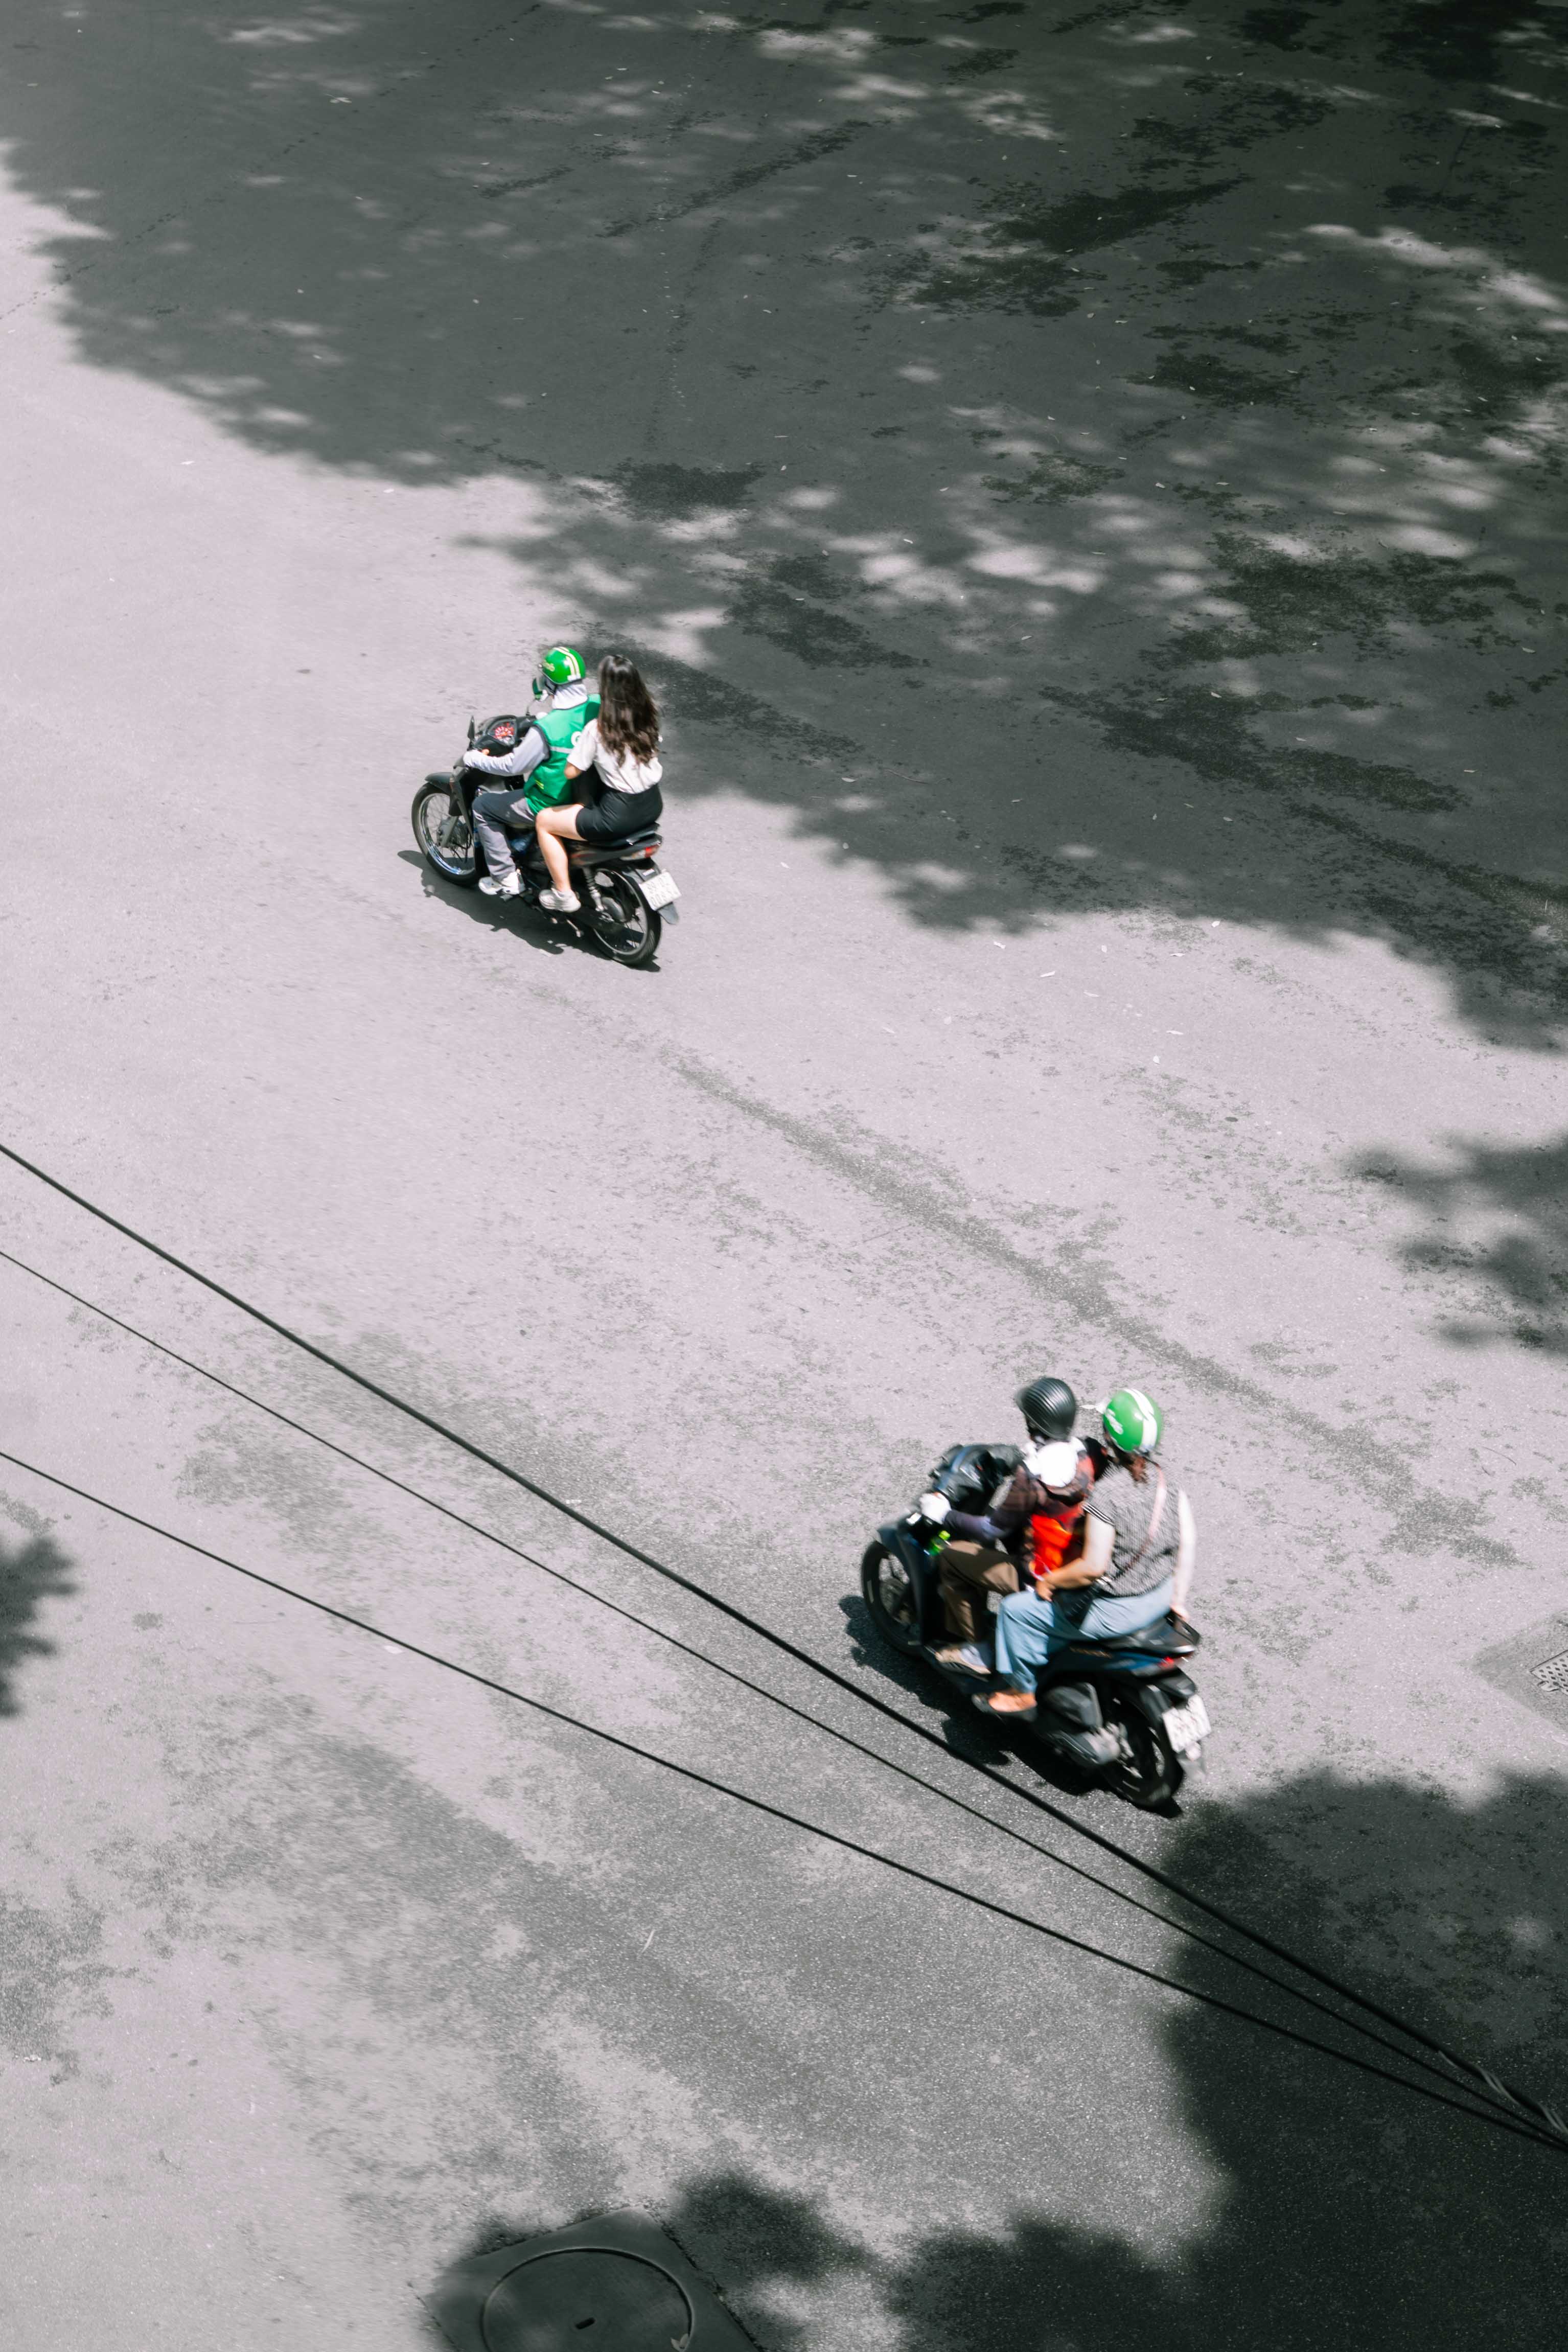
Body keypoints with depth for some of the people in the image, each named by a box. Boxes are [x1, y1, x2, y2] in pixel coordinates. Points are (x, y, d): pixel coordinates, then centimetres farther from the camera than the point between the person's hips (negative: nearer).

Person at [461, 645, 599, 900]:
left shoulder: (547, 728, -30)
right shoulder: (597, 705, -11)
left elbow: (512, 766, -21)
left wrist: (474, 759, -5)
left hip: (553, 803, -8)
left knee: (482, 806, 11)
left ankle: (506, 879, 12)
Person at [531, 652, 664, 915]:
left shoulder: (598, 729, -20)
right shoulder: (647, 717, -1)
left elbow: (571, 772, -16)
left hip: (619, 816, -8)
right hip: (654, 806, 8)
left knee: (545, 821, 9)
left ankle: (564, 895, 12)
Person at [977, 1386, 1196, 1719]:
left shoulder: (1106, 1494, -28)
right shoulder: (1164, 1476, -6)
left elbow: (1094, 1566, -28)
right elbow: (1188, 1540, 1)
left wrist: (1051, 1580, -10)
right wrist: (1178, 1598, 11)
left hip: (1115, 1611, -8)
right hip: (1160, 1598, 8)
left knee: (1016, 1610, 8)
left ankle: (1022, 1693, 23)